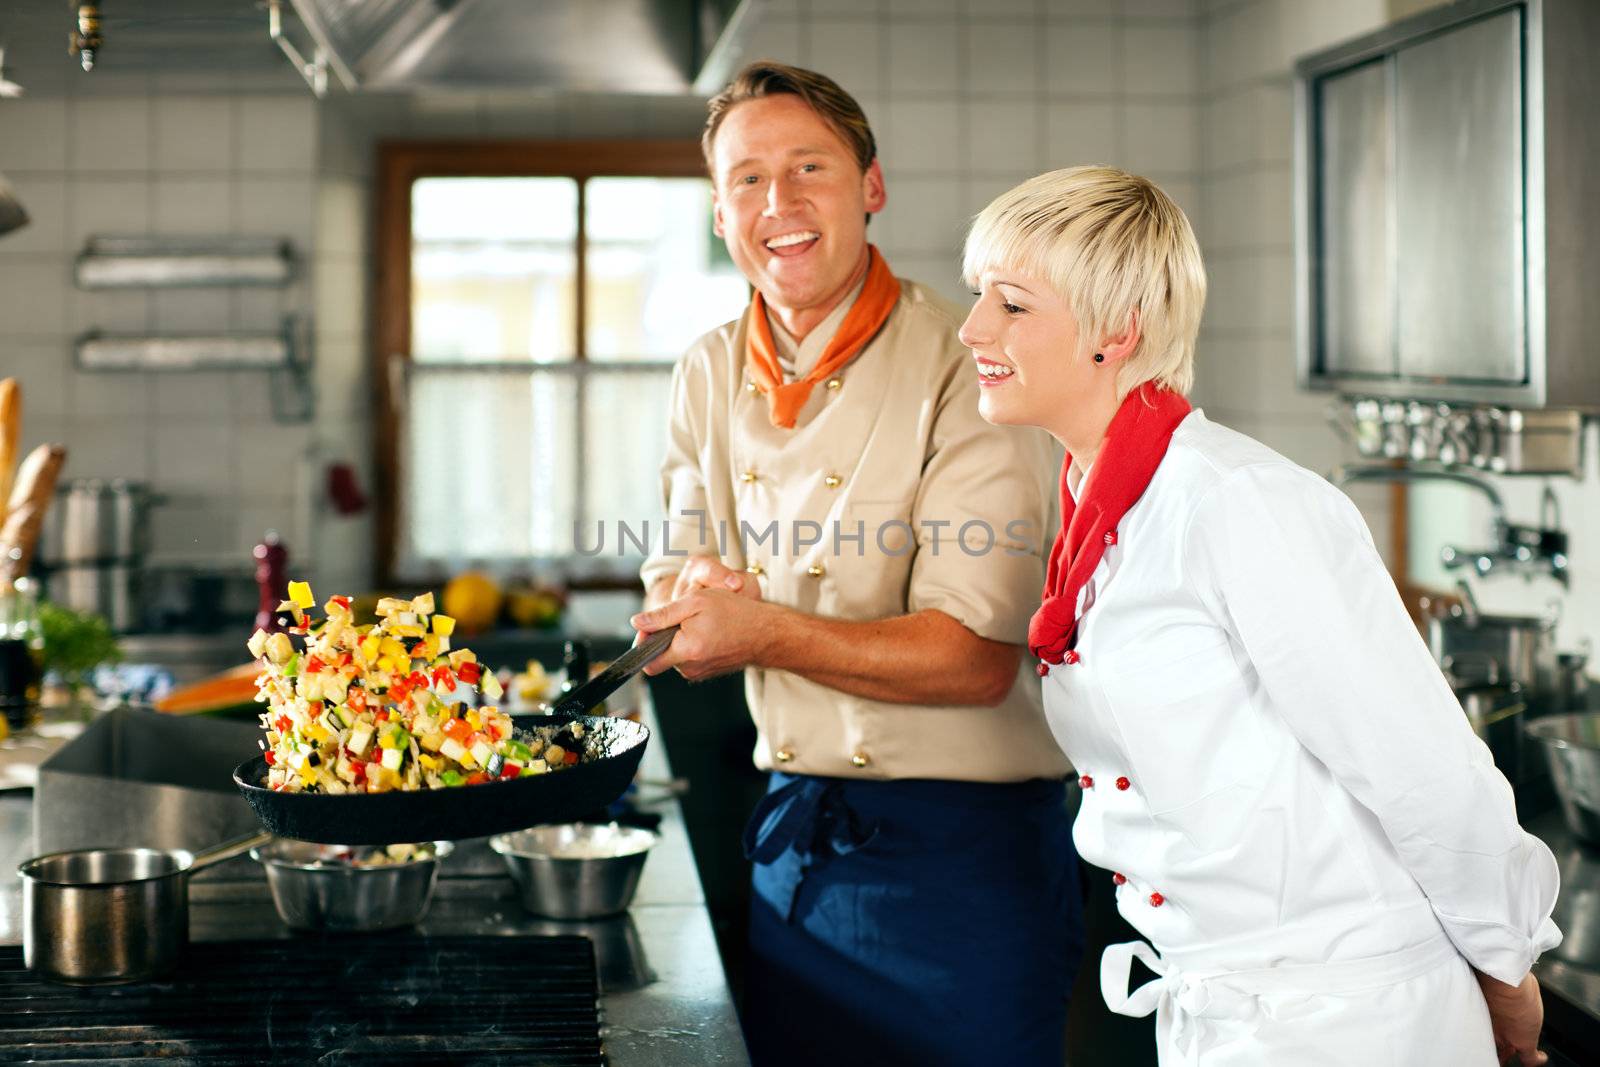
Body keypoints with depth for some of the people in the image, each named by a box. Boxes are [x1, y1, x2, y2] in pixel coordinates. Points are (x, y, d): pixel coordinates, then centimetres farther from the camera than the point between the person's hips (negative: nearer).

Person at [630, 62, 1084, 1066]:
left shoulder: (962, 371, -14)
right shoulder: (711, 375, 7)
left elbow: (974, 660, -19)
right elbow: (676, 582, 12)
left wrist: (765, 631, -24)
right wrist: (694, 597, -11)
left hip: (965, 853, -6)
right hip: (795, 834, 6)